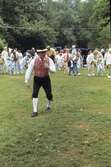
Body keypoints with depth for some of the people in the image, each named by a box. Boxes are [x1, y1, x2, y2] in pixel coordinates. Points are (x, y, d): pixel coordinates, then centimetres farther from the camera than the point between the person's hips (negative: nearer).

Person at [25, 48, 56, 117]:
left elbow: (54, 70, -13)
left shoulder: (49, 60, -9)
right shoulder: (34, 60, -12)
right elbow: (29, 69, -8)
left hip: (46, 78, 1)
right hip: (37, 78, -1)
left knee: (49, 93, 6)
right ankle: (35, 111, -4)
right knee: (35, 94, -11)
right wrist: (27, 79, -10)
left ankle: (49, 106, 38)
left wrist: (48, 67, -33)